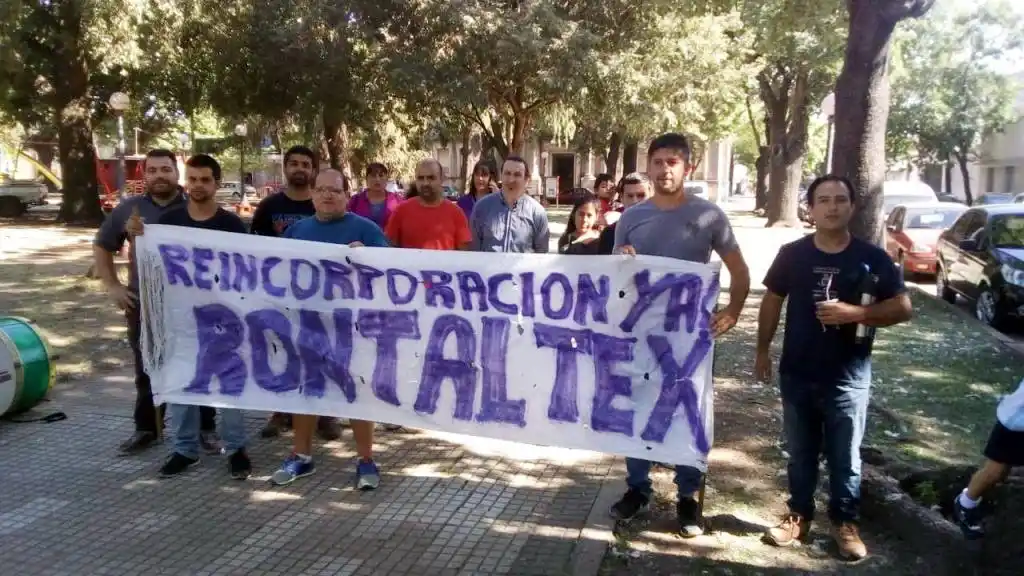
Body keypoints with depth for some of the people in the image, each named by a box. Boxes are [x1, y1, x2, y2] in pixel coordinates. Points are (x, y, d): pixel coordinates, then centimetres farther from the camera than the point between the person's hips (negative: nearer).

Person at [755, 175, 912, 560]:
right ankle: (799, 515, 30)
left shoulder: (872, 258, -5)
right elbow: (772, 301, 8)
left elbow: (902, 308, -5)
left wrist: (854, 313, -20)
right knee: (800, 453, 15)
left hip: (848, 378, -1)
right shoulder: (792, 254, -1)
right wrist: (763, 350, 7)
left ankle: (845, 522, 27)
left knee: (845, 458, 10)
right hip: (796, 374, 2)